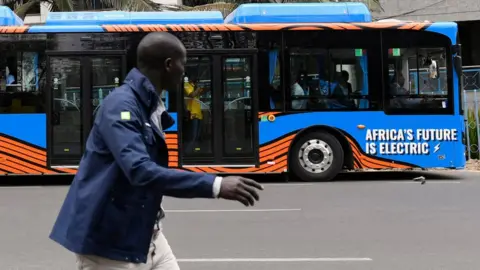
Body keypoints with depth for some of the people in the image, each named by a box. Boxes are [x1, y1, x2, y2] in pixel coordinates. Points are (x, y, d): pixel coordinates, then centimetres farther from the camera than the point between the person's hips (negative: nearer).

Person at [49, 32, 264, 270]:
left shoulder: (151, 107, 8)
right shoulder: (121, 105, -21)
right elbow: (140, 171, -35)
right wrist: (215, 185, -38)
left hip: (144, 235, 9)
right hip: (109, 241, -9)